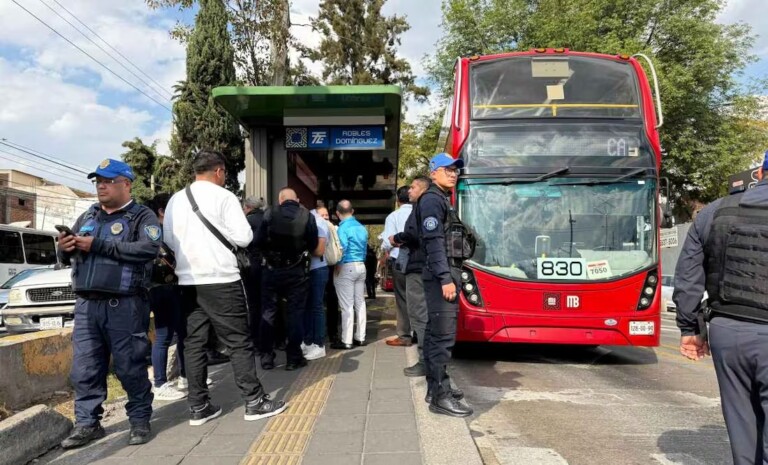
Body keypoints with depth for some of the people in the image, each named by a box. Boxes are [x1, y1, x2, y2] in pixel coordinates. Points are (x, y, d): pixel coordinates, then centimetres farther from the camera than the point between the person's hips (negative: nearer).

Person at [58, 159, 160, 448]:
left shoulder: (142, 216, 0)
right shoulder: (87, 218, 19)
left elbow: (148, 249, -18)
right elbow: (67, 258, 21)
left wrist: (98, 245, -18)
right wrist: (64, 249, -4)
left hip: (124, 305, -5)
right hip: (86, 305, 6)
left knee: (130, 368, 1)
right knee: (84, 369, 7)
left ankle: (140, 421, 13)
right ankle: (87, 424, 18)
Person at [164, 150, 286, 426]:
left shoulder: (175, 200, 8)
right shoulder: (224, 197, -8)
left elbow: (169, 240, 15)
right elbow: (244, 237, -11)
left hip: (188, 280, 6)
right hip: (221, 280, -5)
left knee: (194, 343, 10)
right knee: (239, 342, 2)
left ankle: (198, 407, 16)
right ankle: (255, 402, 7)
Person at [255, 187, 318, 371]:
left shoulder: (269, 214, -6)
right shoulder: (307, 216, -6)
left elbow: (258, 241, -4)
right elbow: (313, 244, -2)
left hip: (272, 270, 1)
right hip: (297, 271, 0)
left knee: (268, 312, 10)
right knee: (295, 313, 5)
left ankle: (266, 357, 14)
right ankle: (293, 357, 8)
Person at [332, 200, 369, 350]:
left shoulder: (343, 228, -12)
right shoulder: (362, 228, 11)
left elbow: (343, 248, -23)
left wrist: (338, 265, -12)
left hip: (347, 267, -7)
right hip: (361, 266, 8)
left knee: (347, 305, -4)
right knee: (360, 303, 12)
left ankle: (346, 341, -1)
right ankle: (360, 337, 18)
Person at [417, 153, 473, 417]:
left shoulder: (443, 200, 21)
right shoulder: (432, 200, -9)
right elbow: (434, 242, -19)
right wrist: (445, 278, -24)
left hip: (445, 274, 10)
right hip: (441, 276, -10)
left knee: (435, 333, 13)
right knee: (443, 336, -11)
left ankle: (435, 387, 20)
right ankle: (440, 397, -7)